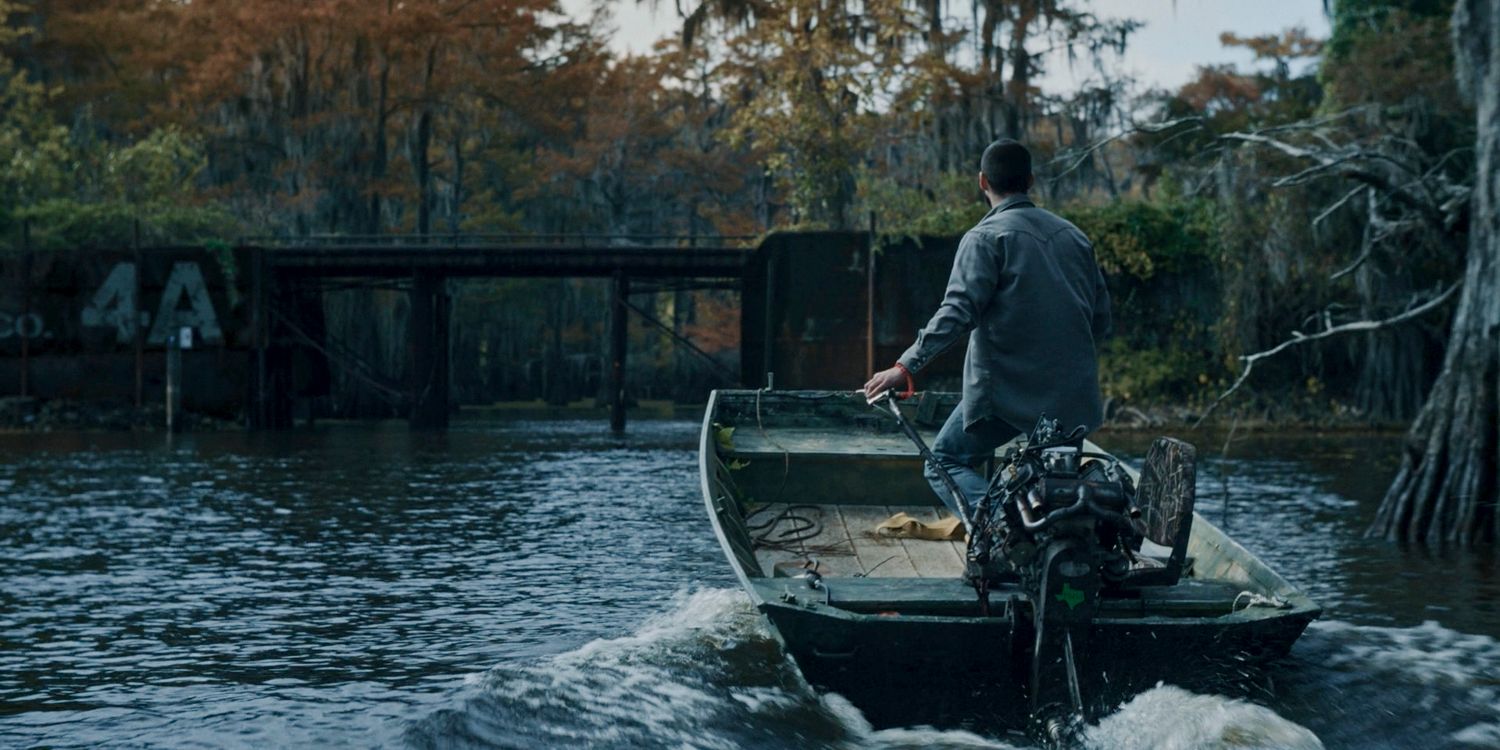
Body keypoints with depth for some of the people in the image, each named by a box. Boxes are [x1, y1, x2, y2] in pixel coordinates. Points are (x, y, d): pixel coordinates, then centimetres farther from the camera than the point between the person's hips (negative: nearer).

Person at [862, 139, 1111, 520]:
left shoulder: (986, 238, -7)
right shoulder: (1072, 235, 13)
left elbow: (958, 313, -19)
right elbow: (1101, 316, 15)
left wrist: (906, 367, -22)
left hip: (1008, 390, -6)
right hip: (1071, 395, 6)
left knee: (945, 464, 3)